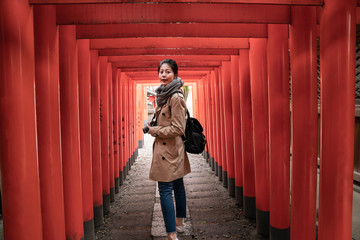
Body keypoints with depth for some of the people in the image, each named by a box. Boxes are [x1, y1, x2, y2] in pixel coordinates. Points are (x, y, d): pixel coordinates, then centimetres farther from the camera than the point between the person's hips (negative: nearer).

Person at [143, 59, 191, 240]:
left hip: (169, 149, -10)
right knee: (177, 185, 19)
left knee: (165, 190, -4)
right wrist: (155, 128, 6)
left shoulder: (176, 97, -18)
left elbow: (178, 129, -20)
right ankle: (179, 223, 36)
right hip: (171, 149, 10)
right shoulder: (165, 94, 12)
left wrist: (154, 130, -12)